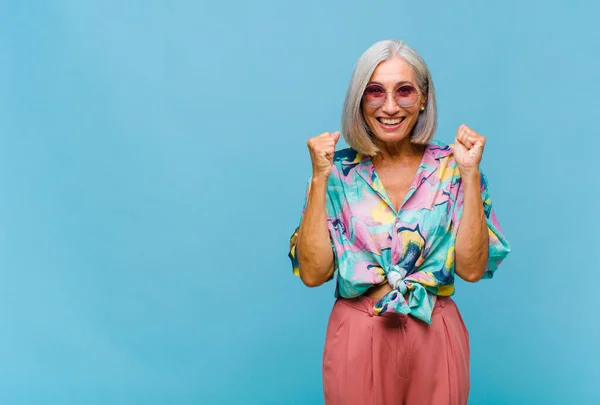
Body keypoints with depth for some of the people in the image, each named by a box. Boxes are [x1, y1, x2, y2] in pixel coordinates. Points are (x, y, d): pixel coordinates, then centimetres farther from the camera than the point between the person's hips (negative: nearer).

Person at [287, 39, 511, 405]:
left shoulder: (450, 167, -4)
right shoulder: (339, 171, -5)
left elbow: (471, 268, -11)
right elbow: (313, 273, -13)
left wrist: (471, 174, -15)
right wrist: (320, 178, -17)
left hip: (435, 338, 1)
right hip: (357, 338, 0)